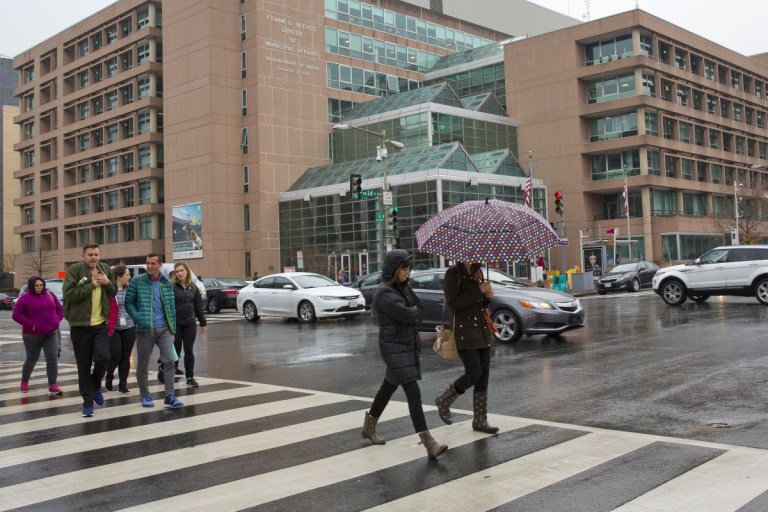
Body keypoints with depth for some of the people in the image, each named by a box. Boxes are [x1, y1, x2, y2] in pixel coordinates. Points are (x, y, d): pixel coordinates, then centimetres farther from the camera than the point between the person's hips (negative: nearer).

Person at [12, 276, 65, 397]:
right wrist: (30, 325, -19)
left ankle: (53, 386, -14)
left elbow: (60, 308, 15)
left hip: (51, 334, 3)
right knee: (31, 360, 11)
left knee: (53, 358, -11)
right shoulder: (25, 298, -6)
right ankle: (24, 382, 35)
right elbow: (16, 315, -12)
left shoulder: (50, 295, 7)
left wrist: (57, 320, -1)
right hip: (32, 335, -3)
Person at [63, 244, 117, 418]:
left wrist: (107, 283, -6)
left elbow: (113, 293, 15)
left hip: (101, 324, 3)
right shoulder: (74, 270, -8)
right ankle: (88, 400, 14)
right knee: (83, 365, 3)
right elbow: (69, 294, -19)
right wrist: (92, 284, -18)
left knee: (103, 357, -12)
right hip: (80, 325, -3)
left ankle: (96, 385, 18)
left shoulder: (105, 269, 7)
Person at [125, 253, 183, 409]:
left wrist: (173, 329, 6)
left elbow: (171, 307, 10)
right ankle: (145, 396, 23)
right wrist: (138, 319, -12)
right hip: (145, 330, -2)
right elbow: (129, 303, 1)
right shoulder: (137, 282, 0)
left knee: (169, 360, -7)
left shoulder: (167, 284, 8)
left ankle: (170, 396, -3)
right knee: (143, 364, 7)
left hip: (164, 328, 2)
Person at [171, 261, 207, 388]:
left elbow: (198, 306, 12)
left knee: (189, 351, 6)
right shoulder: (171, 287, -5)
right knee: (176, 350, 3)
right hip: (175, 324, -3)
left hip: (190, 324, 3)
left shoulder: (193, 288, 8)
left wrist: (203, 323, 13)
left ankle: (190, 377, 11)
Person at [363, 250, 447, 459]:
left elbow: (420, 310, 7)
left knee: (388, 387, 21)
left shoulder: (403, 287, 10)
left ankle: (369, 427, 40)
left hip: (408, 345, 9)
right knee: (413, 393, -14)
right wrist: (414, 311, -2)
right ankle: (430, 445, -17)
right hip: (394, 348, -9)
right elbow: (408, 315, -23)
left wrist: (412, 312, -12)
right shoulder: (384, 292, -18)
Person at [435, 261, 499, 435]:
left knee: (483, 377, 5)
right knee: (474, 374, -12)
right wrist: (479, 291, -18)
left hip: (482, 330, 8)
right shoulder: (452, 273, -7)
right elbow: (453, 303, -18)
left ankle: (480, 421, 13)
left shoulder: (474, 273, 15)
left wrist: (487, 296, 1)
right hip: (464, 332, -7)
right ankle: (444, 402, 12)